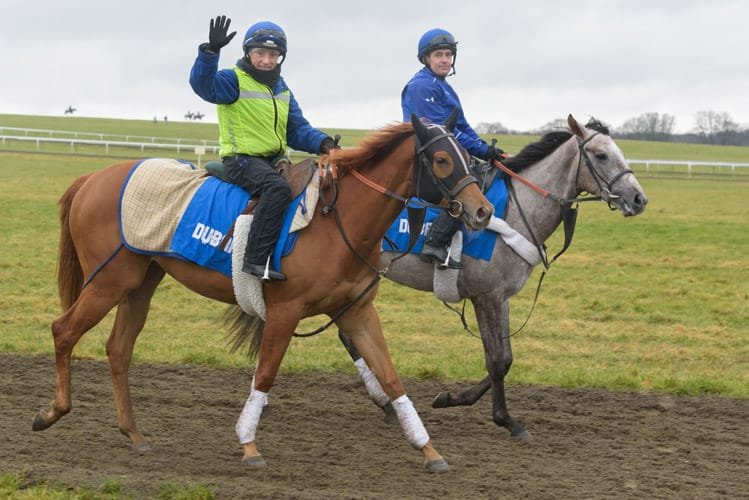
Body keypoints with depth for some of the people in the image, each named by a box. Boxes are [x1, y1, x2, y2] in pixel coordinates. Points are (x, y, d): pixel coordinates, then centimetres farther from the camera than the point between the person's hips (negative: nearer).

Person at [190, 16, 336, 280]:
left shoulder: (282, 91, 19)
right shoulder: (234, 80, -4)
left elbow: (298, 130, 16)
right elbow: (204, 84, -25)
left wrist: (322, 143, -3)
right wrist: (211, 51, -40)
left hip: (275, 160, 8)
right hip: (242, 159, -8)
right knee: (278, 188, -35)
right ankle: (255, 259, -38)